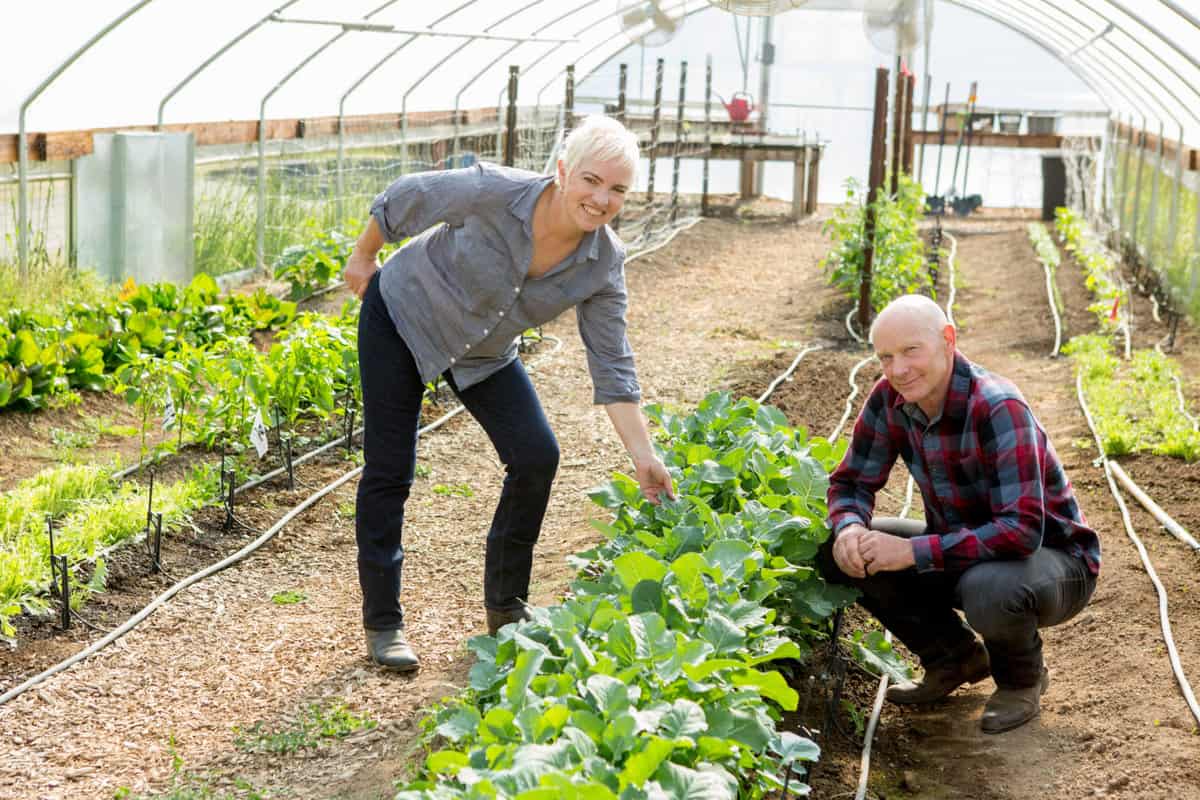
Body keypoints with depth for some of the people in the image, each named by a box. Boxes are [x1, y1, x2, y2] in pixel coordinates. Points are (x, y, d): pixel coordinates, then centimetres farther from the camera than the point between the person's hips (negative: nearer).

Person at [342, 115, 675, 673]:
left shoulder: (604, 264, -20)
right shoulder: (494, 192, -33)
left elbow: (611, 365, -13)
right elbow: (402, 200, -16)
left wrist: (643, 454, -17)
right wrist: (363, 257, -1)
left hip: (484, 354, 4)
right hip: (402, 318, -4)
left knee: (536, 456, -7)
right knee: (389, 471, -4)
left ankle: (505, 606, 11)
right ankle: (382, 622, 10)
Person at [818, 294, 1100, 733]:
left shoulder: (998, 409, -30)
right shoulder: (889, 398, -10)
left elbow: (1022, 531, -36)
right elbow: (852, 480, 1)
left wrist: (912, 552, -38)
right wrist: (849, 530, -24)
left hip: (1052, 557, -6)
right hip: (963, 551, 6)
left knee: (989, 590, -41)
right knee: (837, 552, -11)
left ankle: (1022, 676, -3)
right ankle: (955, 656, 8)